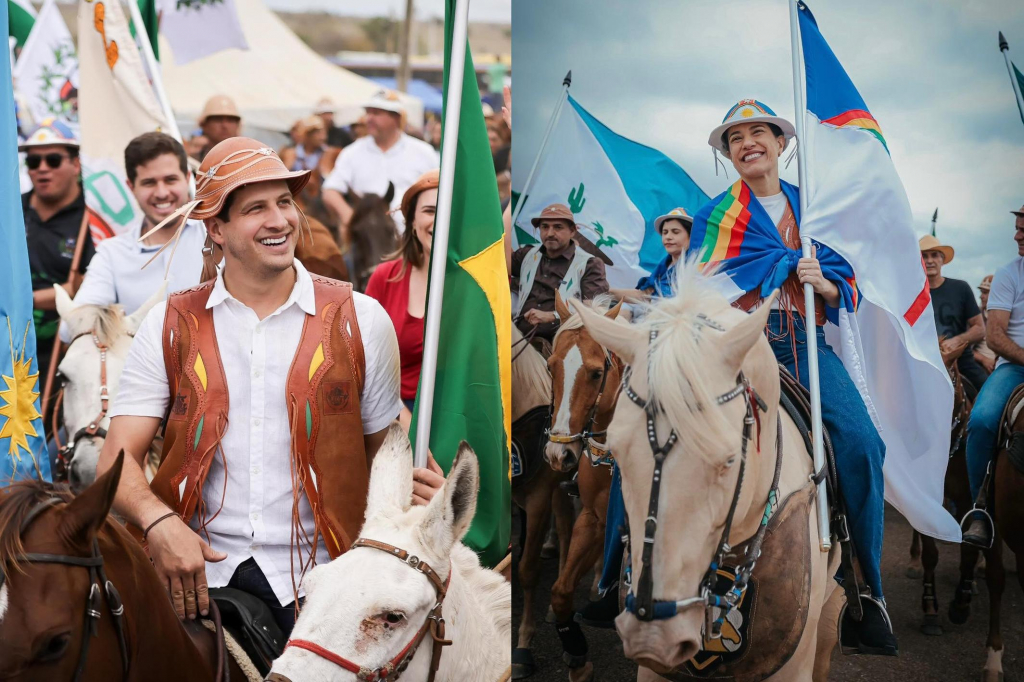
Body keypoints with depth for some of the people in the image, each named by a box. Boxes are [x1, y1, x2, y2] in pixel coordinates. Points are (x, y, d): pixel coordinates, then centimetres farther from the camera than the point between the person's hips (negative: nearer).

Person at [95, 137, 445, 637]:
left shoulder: (361, 320, 7)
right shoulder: (169, 328, 8)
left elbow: (383, 446, 15)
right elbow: (117, 458, 2)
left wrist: (415, 484, -9)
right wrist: (159, 523, -18)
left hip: (316, 573, 0)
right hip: (196, 569, 1)